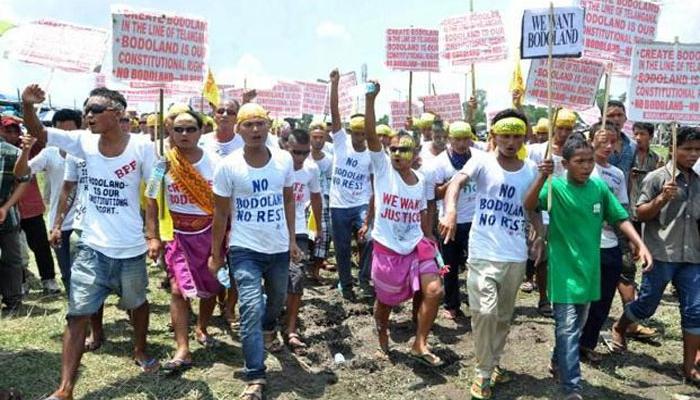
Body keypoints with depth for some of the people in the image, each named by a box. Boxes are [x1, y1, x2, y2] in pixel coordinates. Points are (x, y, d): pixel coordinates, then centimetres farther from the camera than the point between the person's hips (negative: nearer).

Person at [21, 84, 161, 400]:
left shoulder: (141, 147, -11)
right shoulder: (84, 141, -2)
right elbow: (38, 134, -4)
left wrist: (154, 235, -10)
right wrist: (27, 105, -24)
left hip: (131, 247, -2)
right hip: (92, 247, 2)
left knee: (137, 303, 20)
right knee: (77, 314, 0)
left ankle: (140, 351, 48)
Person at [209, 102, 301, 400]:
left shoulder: (284, 160, -5)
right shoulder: (228, 166, -13)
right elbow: (220, 212, -5)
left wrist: (292, 239, 7)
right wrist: (215, 254, -3)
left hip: (279, 247, 4)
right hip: (244, 249, -4)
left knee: (277, 299, 24)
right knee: (251, 308, -12)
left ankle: (269, 330, 57)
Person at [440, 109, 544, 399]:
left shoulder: (531, 169, 5)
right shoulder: (482, 161, -7)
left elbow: (533, 208, 14)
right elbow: (457, 182, -26)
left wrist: (540, 236, -4)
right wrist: (451, 210, -46)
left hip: (515, 257, 4)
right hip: (483, 254, -4)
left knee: (504, 316, 16)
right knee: (485, 312, -12)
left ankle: (493, 362, 37)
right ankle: (484, 372, 9)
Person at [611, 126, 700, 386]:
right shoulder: (657, 177, -5)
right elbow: (640, 214, -6)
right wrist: (661, 199, -21)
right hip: (661, 254, -5)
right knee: (647, 304, 6)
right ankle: (619, 329, 34)